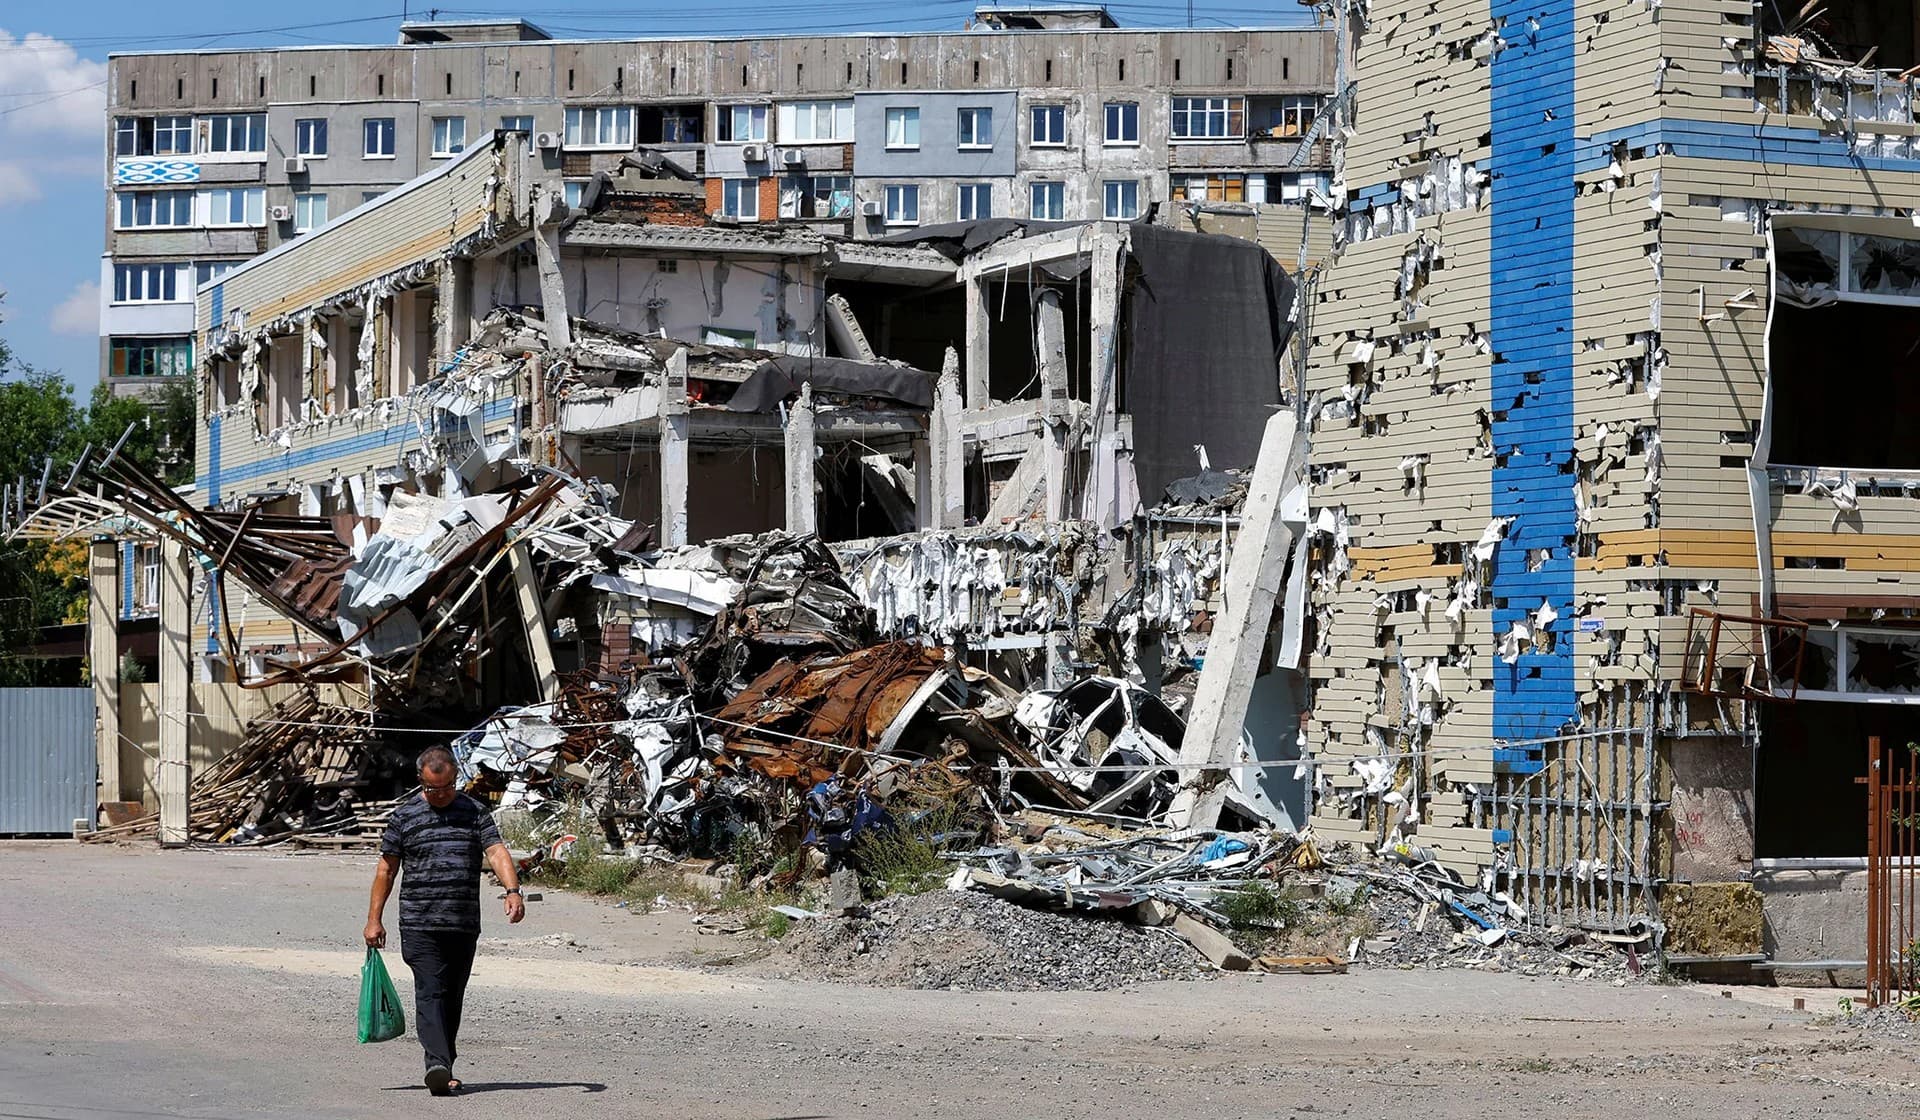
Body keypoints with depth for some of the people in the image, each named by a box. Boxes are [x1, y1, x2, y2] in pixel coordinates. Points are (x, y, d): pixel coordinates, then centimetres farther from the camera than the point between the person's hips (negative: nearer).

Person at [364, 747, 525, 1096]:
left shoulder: (475, 812, 8)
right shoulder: (404, 815, 5)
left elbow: (496, 851, -4)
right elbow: (387, 868, 9)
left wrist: (512, 890, -22)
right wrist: (374, 919, 7)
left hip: (464, 926, 2)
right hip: (419, 925, -2)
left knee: (453, 999, 9)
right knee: (430, 993, -15)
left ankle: (444, 1071, 18)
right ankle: (438, 1065, -27)